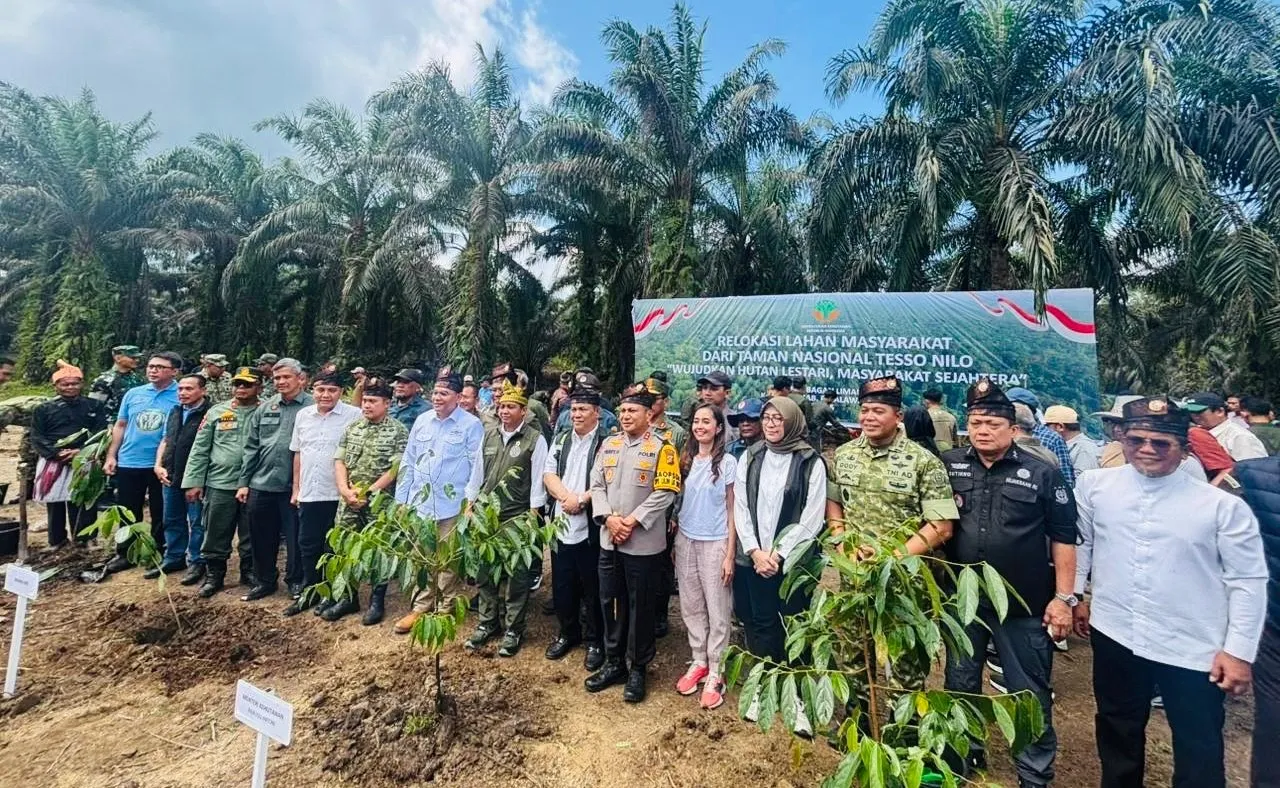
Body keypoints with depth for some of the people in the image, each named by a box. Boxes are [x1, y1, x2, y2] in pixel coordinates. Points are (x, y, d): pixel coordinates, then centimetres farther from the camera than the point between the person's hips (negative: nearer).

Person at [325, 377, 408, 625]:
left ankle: (377, 601, 20)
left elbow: (395, 468, -13)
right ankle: (348, 598, 29)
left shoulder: (398, 431, -8)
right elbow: (339, 461, 7)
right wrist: (345, 490, -8)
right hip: (349, 501, 5)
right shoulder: (353, 427, 9)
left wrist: (369, 492, -15)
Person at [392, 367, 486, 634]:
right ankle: (420, 608, 28)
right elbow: (408, 462, 11)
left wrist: (470, 502, -13)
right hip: (419, 503, 5)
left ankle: (446, 610, 25)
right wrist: (401, 499, 9)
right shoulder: (422, 421, 7)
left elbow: (477, 467, -8)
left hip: (452, 505, -4)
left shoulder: (471, 425, -7)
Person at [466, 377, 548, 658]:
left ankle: (513, 630, 20)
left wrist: (533, 515, -9)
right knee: (485, 571, 14)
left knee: (516, 576, 4)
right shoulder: (489, 435, 8)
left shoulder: (535, 439, -7)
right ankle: (488, 623, 32)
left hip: (518, 518, -5)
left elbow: (538, 479, -7)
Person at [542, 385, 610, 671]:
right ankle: (567, 633, 37)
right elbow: (548, 474, 4)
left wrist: (581, 499, -18)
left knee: (592, 588, 8)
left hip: (591, 527, -5)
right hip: (561, 524, 6)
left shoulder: (607, 442, -10)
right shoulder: (560, 440, 10)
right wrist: (565, 496, -13)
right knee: (562, 585, 17)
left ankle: (594, 640, 27)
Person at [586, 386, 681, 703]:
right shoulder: (608, 445, 7)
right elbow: (597, 485, 5)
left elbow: (664, 493, -14)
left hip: (643, 543, -5)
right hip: (609, 540, 5)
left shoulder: (661, 448, -8)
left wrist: (632, 521, -17)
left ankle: (637, 669, 28)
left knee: (639, 606, 9)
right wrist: (609, 518, -10)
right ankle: (614, 663, 34)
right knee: (610, 602, 16)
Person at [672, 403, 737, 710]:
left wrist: (730, 555, -8)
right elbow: (679, 501, 11)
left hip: (715, 544, -4)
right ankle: (699, 662, 30)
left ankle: (715, 673, 20)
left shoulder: (728, 463, -8)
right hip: (685, 541, 5)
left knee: (717, 610, 6)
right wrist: (674, 540, 7)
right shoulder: (686, 460, 5)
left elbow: (732, 511, -6)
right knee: (691, 607, 13)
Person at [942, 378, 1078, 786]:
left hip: (1024, 604, -2)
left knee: (1029, 695, 13)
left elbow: (1063, 538, -3)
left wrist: (1064, 597, -5)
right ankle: (964, 754, 39)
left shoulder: (1042, 473, -6)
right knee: (961, 686, 18)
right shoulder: (949, 466, -2)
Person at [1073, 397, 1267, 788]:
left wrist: (1239, 650, -6)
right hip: (1114, 636, 2)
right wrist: (1076, 595, 9)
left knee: (1200, 752, 17)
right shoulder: (1094, 486, -5)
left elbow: (1248, 581, -5)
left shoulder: (1223, 505, -11)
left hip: (1194, 650, -2)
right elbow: (1080, 542, 7)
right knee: (1117, 734, 23)